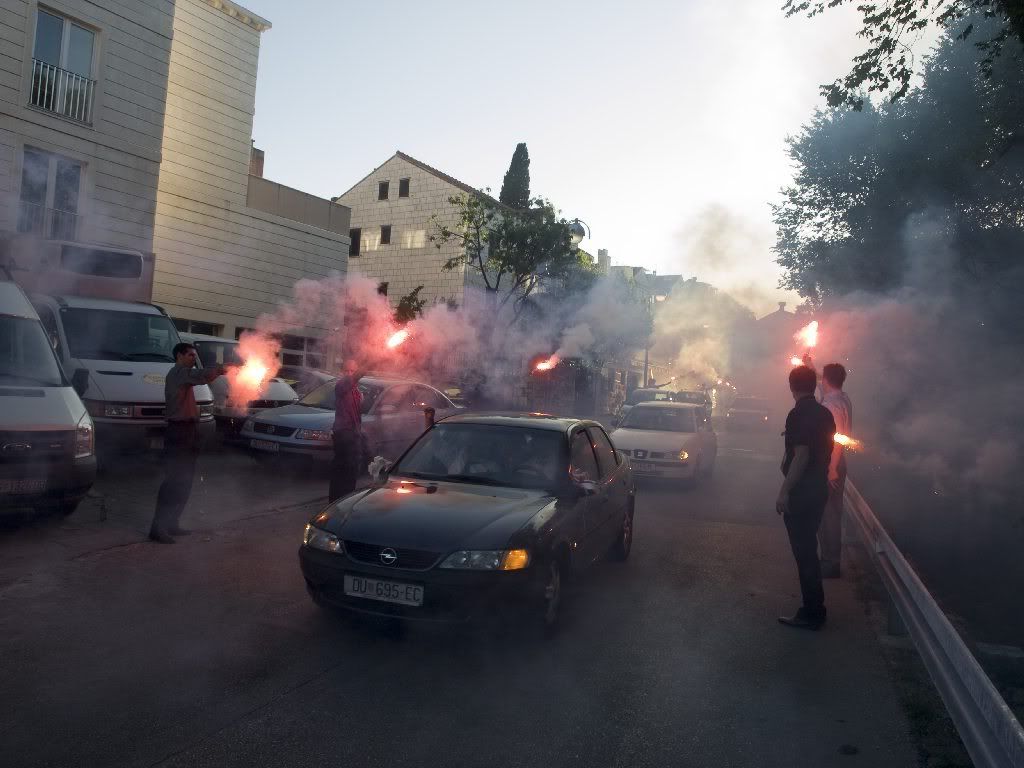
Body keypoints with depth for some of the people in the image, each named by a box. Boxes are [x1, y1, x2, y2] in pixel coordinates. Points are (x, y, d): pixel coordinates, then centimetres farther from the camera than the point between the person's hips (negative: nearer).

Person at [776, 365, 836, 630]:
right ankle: (814, 607, 29)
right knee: (808, 548, 19)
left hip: (801, 491, -9)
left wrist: (784, 491, -20)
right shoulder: (824, 413, 9)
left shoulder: (798, 415, -17)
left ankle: (811, 613, 5)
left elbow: (801, 456, -23)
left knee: (804, 550, -1)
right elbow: (825, 451, 16)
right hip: (819, 488, 9)